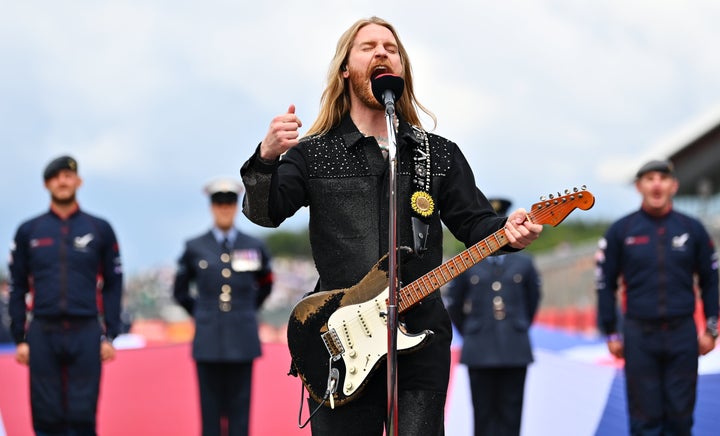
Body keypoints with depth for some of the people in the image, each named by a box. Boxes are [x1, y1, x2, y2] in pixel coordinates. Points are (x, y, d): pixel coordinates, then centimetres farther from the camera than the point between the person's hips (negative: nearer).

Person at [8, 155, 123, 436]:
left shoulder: (100, 230, 7)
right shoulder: (28, 231, 8)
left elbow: (113, 286, 7)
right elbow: (17, 288, 8)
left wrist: (110, 336, 0)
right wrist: (20, 338, 2)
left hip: (86, 336, -1)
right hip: (43, 335, 1)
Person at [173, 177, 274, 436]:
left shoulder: (255, 247, 6)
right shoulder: (195, 248, 4)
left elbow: (265, 285, 24)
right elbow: (180, 291, 17)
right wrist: (201, 315, 12)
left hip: (242, 343, 1)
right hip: (208, 343, 0)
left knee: (240, 408, 2)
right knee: (210, 408, 1)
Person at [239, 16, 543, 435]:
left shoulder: (440, 154, 11)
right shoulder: (312, 154, 5)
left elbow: (473, 221, 9)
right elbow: (263, 212, -8)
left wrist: (507, 230, -14)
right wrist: (266, 160, -28)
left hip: (421, 338, 1)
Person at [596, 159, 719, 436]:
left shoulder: (692, 229, 5)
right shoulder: (621, 231, 2)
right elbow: (605, 284, 6)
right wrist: (611, 333, 3)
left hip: (682, 333, 1)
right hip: (639, 334, -1)